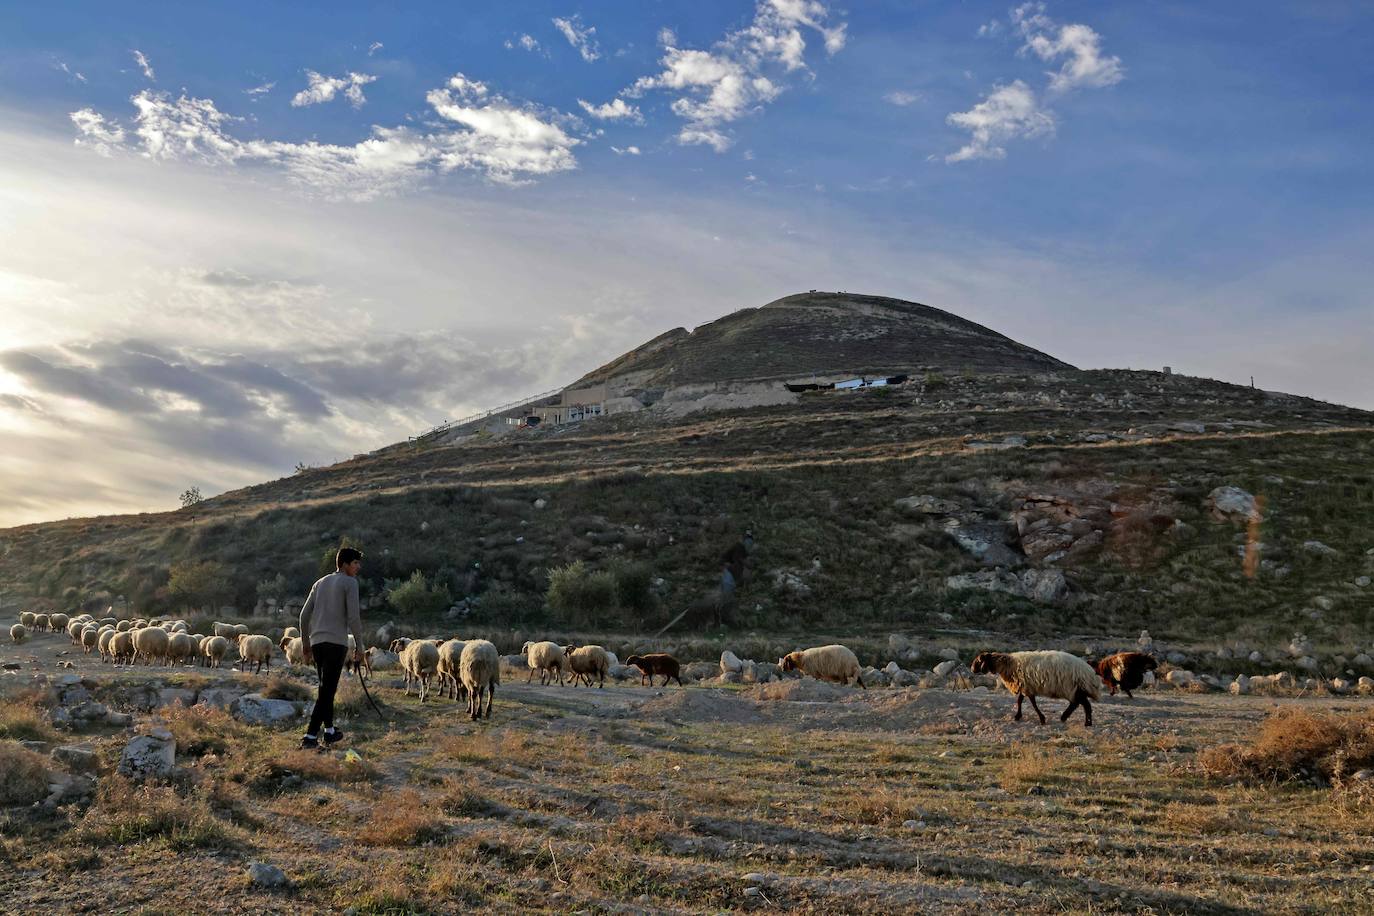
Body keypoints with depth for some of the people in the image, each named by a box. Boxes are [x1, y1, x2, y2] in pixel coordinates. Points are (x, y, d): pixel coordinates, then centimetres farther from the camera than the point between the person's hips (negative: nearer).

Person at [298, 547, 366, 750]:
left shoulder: (320, 584, 20)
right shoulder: (350, 583, -1)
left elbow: (304, 615, 17)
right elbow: (353, 616, -10)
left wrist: (305, 644, 22)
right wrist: (359, 645, -4)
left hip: (316, 642, 7)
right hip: (336, 642, -7)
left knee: (326, 687, 18)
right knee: (327, 690, -6)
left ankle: (329, 731, 24)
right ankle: (310, 735, -11)